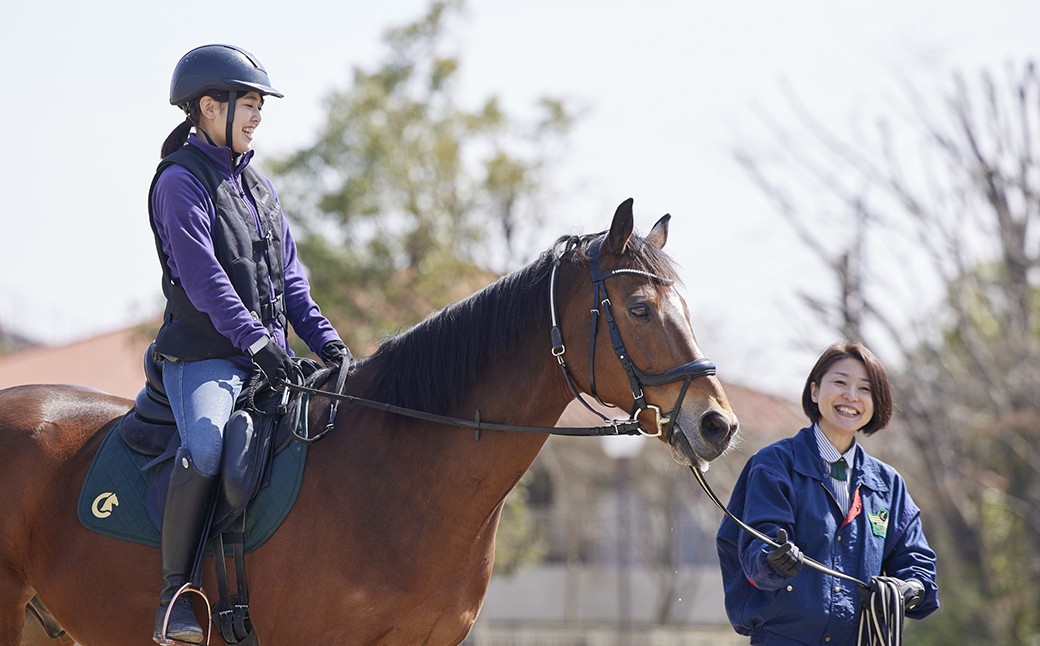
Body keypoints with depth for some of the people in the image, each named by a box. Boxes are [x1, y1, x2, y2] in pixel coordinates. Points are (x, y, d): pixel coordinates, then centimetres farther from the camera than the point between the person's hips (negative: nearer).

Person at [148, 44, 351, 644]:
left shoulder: (260, 188, 20)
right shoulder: (182, 181, -4)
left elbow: (290, 279, 19)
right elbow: (201, 274, -16)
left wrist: (325, 339, 4)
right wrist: (255, 339, -26)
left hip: (266, 359, 8)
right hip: (202, 356, -8)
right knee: (207, 443, -34)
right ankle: (175, 593, -27)